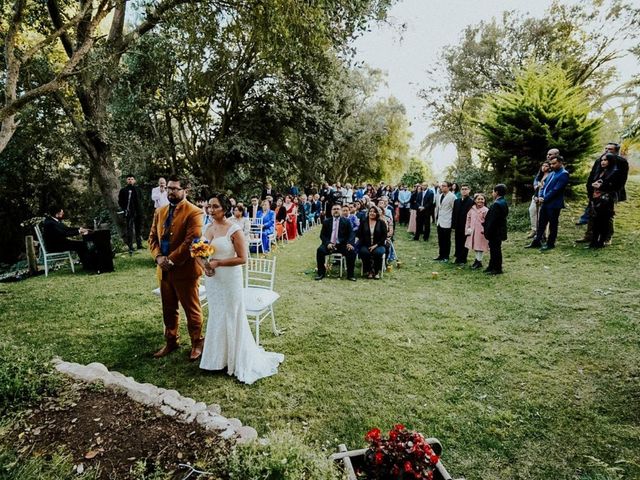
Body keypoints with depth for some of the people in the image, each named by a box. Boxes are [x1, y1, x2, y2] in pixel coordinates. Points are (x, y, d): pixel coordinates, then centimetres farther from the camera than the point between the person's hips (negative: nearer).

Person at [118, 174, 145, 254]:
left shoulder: (138, 189, 10)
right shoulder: (123, 190, 4)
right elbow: (120, 201, 5)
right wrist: (124, 209, -7)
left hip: (138, 212, 3)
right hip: (129, 213, -3)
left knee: (139, 229, 12)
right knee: (130, 231, -4)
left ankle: (139, 245, 23)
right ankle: (130, 248, -2)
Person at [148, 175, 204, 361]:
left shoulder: (194, 213, -12)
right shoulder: (160, 211, 11)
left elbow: (191, 242, -19)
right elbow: (152, 237, 12)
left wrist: (171, 260, -17)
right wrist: (158, 257, -5)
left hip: (184, 270, -6)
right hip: (164, 270, 7)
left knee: (192, 309, 7)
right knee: (168, 309, 18)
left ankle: (197, 344, 24)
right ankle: (170, 342, 35)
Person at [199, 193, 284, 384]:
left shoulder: (234, 230, -15)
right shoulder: (209, 228, 4)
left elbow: (242, 258, -18)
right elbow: (199, 253, 11)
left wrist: (217, 263, -19)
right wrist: (204, 264, -10)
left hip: (229, 281, -7)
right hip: (212, 279, 7)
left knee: (230, 318, 5)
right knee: (215, 317, 18)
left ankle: (239, 360, 24)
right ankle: (218, 357, 37)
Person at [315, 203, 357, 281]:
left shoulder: (346, 221, 9)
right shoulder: (326, 222, 11)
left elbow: (351, 234, 2)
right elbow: (322, 235, 6)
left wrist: (349, 243, -19)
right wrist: (327, 243, -14)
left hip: (342, 245, -1)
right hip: (329, 244, 1)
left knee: (352, 251, -28)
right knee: (320, 250, -26)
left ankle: (350, 274, -10)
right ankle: (321, 273, -8)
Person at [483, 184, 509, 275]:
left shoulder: (497, 204, -22)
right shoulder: (503, 202, 9)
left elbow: (492, 220, -23)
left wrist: (487, 232, -17)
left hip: (495, 232, -10)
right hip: (499, 231, 10)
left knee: (495, 250, 1)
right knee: (494, 249, 18)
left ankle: (497, 269, 10)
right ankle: (492, 266, 28)